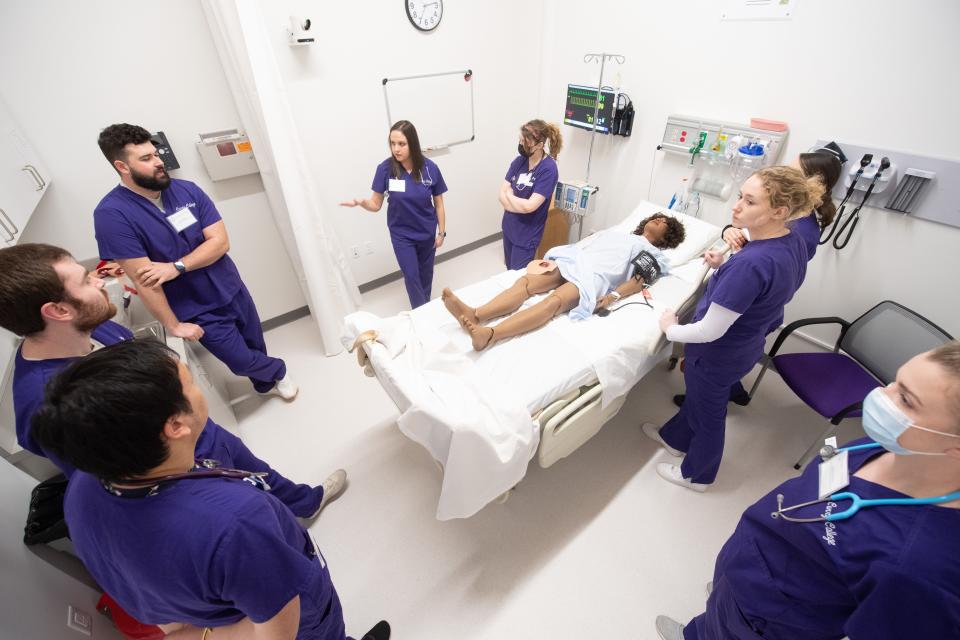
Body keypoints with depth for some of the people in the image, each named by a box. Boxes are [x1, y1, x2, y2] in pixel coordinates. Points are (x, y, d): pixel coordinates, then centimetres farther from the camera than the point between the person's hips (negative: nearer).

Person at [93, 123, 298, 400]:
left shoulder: (187, 190, -4)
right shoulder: (112, 214, -17)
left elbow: (220, 241, -10)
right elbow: (143, 279, -17)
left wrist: (176, 267, -23)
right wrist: (173, 325, -14)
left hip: (233, 290, 4)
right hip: (198, 311, -3)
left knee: (256, 347, 18)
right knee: (243, 362, 3)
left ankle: (265, 384, 48)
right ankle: (279, 371, 36)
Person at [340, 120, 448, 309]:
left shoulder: (430, 168, -15)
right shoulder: (385, 169, -16)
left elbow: (438, 203, -4)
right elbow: (376, 204, -10)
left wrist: (441, 232, -1)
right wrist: (362, 202, -32)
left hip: (427, 232, 1)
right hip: (401, 234, -1)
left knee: (425, 274, 17)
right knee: (411, 276, 1)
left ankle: (426, 308, 42)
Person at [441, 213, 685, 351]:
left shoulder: (655, 255, 23)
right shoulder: (616, 232, 37)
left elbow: (640, 280, 4)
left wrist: (613, 296, -16)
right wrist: (553, 258, 8)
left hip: (595, 276, -6)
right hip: (571, 261, 6)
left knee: (553, 302, -35)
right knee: (524, 282, -24)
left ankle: (489, 335, -55)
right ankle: (475, 315, -45)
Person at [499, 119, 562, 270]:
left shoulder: (548, 169, -19)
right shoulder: (519, 160, -1)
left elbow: (530, 206, -25)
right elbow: (502, 193, -2)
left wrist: (510, 195, -8)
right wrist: (521, 204, -18)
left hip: (527, 234, -6)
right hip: (509, 227, 6)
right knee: (509, 271, 21)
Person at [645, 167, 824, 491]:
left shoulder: (751, 264, -37)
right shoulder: (793, 242, -8)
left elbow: (709, 331, -30)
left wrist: (670, 328, -12)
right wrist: (725, 266, -4)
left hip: (718, 354, -8)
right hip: (745, 345, 8)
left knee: (708, 413, 17)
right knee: (697, 395, 30)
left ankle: (696, 474, 46)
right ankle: (675, 438, 57)